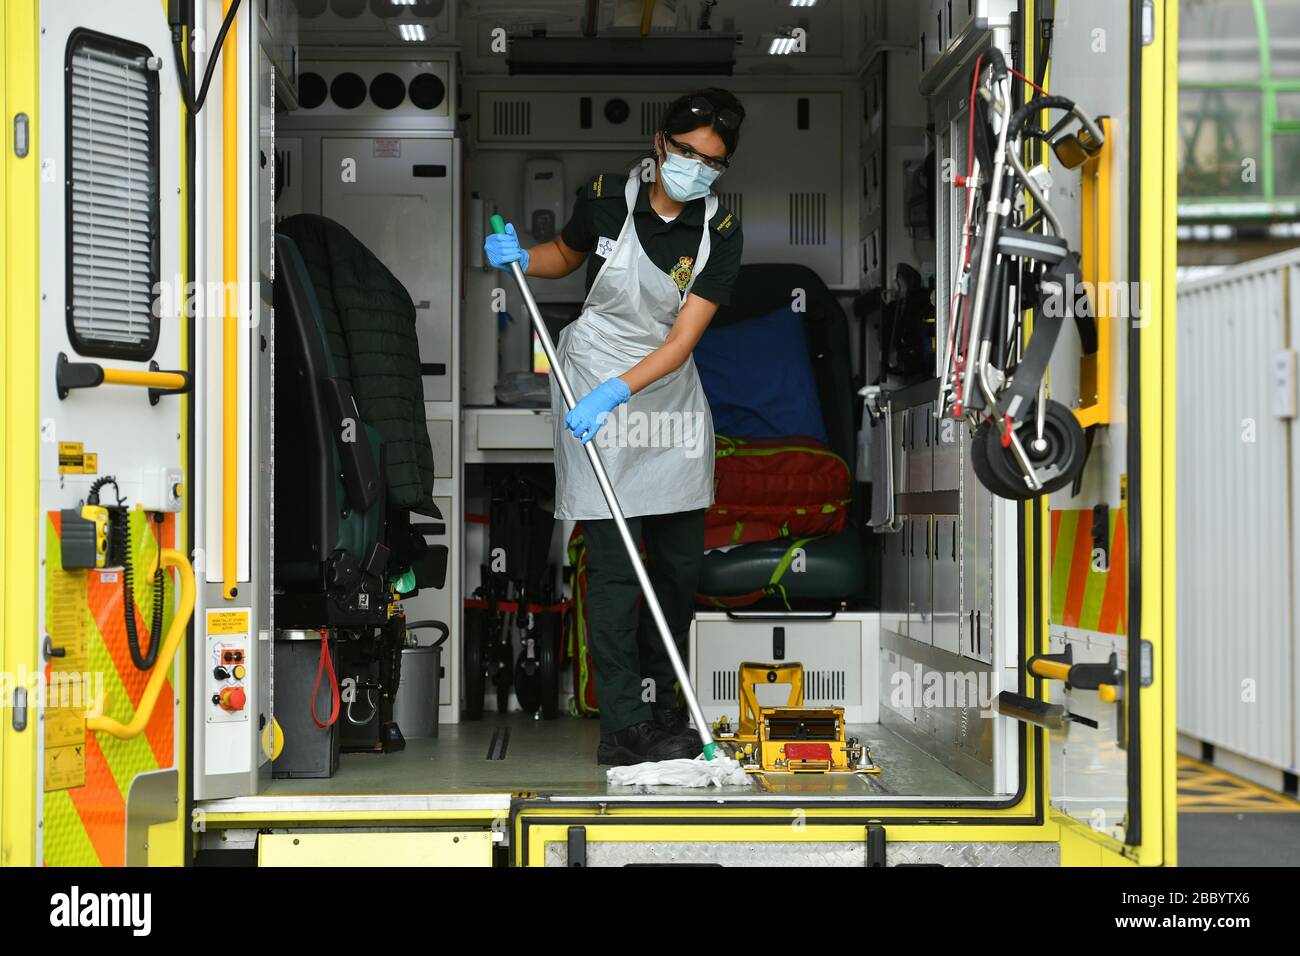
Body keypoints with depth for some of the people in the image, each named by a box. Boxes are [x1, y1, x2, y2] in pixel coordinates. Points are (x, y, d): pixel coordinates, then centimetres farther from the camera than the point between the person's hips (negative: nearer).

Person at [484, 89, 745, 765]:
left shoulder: (720, 233, -10)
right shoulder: (606, 199, -10)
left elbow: (682, 340, -19)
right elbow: (567, 255, 13)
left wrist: (618, 392, -32)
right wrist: (521, 258, -8)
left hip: (667, 388, 3)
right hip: (593, 387, -3)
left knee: (681, 561, 7)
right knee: (614, 565, -7)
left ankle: (659, 704, 24)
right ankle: (624, 728, -4)